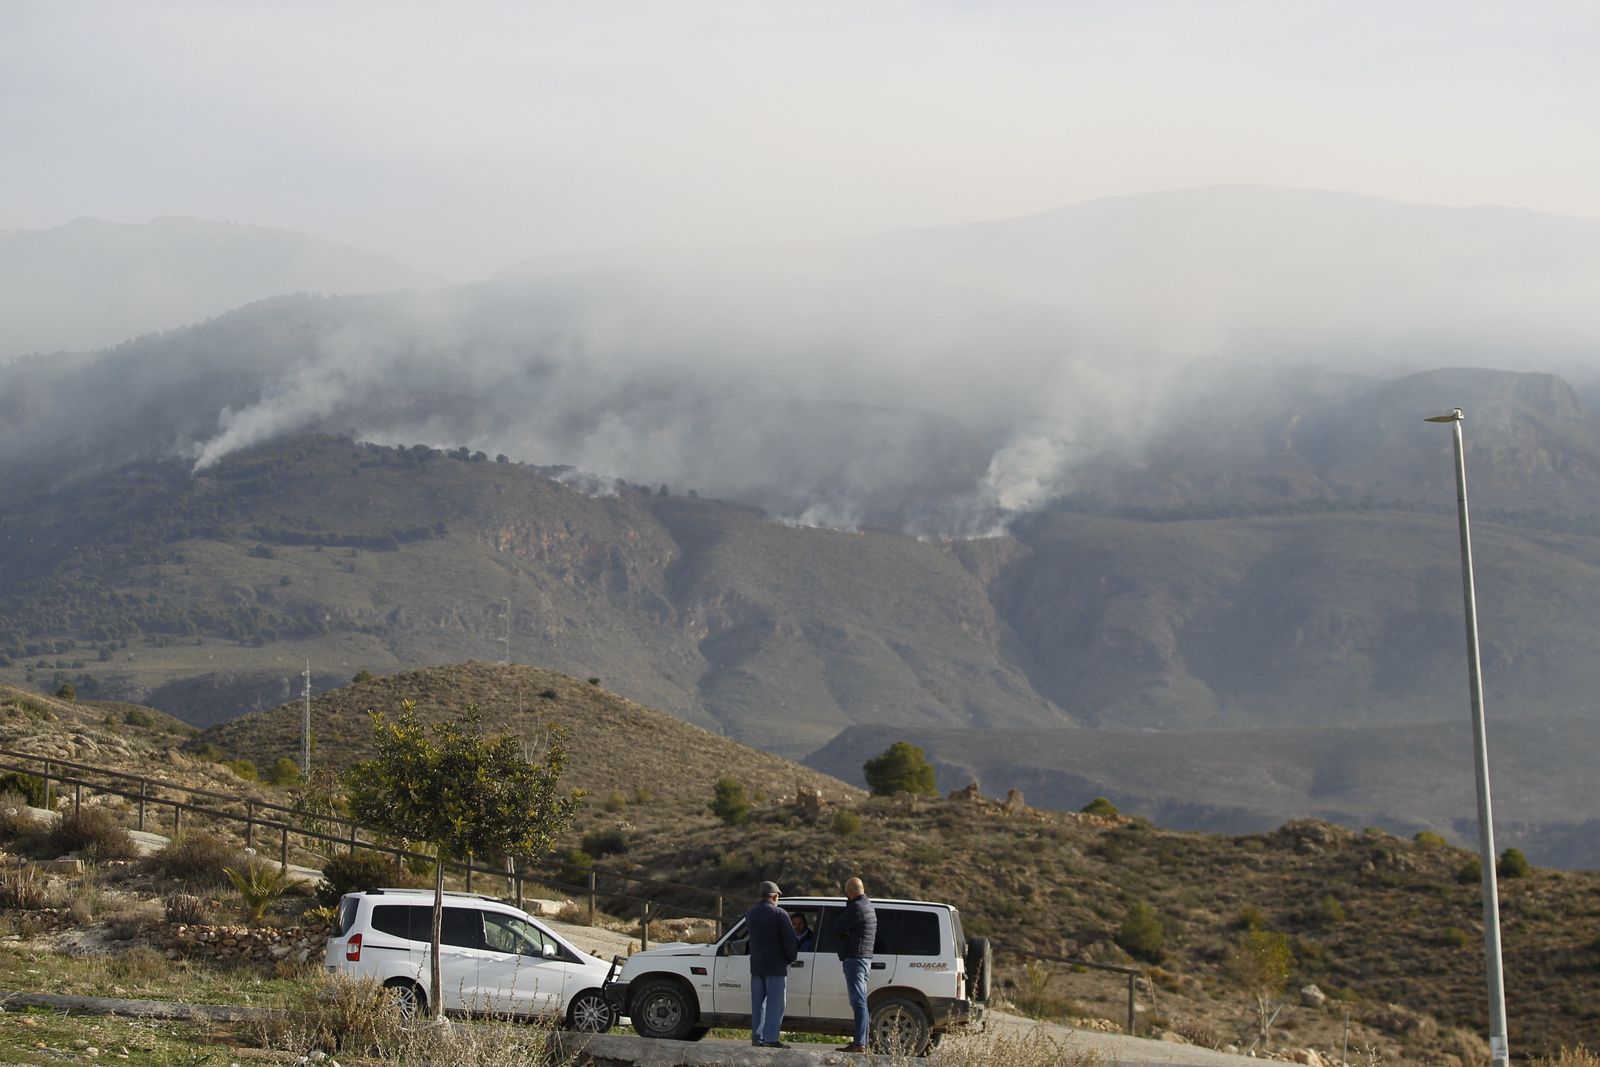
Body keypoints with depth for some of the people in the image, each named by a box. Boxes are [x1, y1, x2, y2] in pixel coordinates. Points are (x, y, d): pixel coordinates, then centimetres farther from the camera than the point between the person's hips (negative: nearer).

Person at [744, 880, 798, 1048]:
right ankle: (771, 1038, -9)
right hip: (775, 965, -6)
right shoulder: (779, 914, -11)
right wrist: (790, 958, 1)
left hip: (756, 965, 6)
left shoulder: (750, 913, 10)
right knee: (775, 1003, -4)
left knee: (758, 1002, 11)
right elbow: (789, 939, -13)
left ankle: (757, 1037, 11)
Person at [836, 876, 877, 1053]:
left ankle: (860, 1043, -16)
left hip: (854, 958, -11)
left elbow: (840, 928, -13)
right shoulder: (868, 907, 17)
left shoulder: (857, 908, -15)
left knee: (858, 1001, -13)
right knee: (860, 1001, 15)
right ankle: (862, 1041, 20)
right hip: (866, 957, 11)